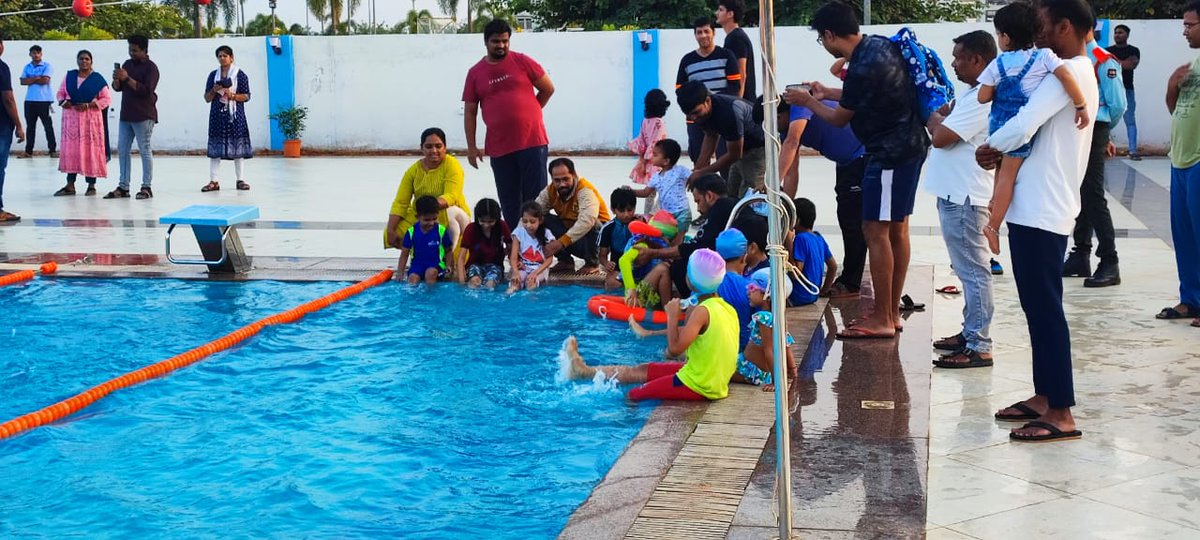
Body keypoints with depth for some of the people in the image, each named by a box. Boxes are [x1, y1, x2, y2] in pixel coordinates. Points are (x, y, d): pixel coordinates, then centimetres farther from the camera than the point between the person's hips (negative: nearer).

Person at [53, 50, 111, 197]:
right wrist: (63, 102, -8)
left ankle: (91, 185, 6)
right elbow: (60, 93, 15)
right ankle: (70, 185, 5)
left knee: (90, 150, -1)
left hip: (90, 119, -3)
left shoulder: (97, 79, -1)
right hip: (71, 118, 3)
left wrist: (88, 105, -14)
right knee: (70, 150, 2)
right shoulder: (69, 76, 10)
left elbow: (107, 99, -3)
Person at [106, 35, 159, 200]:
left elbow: (147, 90, -19)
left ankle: (146, 187, 1)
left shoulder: (150, 67, -7)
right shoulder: (127, 64, 14)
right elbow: (117, 88, 15)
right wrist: (116, 79, -6)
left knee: (145, 151, -3)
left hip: (143, 116, -7)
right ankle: (123, 187, 10)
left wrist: (127, 78, -21)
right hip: (126, 115, 7)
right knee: (122, 150, 6)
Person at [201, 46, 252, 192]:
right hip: (217, 116, 2)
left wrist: (233, 95, -16)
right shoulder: (213, 75, 11)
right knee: (215, 147, -1)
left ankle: (241, 180, 5)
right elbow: (207, 98, 11)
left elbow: (246, 96, 0)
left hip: (235, 116, -2)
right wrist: (214, 90, -9)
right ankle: (214, 181, 0)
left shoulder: (240, 74, 3)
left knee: (237, 147, -2)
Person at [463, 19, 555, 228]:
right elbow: (469, 112, 7)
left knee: (536, 196, -2)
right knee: (509, 202, 8)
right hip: (499, 147, 2)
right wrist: (471, 147, 4)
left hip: (532, 141, -2)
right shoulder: (475, 73, 5)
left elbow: (548, 88, 7)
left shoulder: (522, 62, 1)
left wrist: (527, 113, 10)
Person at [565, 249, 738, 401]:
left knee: (632, 396, 0)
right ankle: (584, 370, 36)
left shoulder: (702, 311, -21)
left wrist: (672, 316, -15)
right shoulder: (728, 309, 5)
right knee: (641, 370, 21)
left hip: (697, 385, -9)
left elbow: (674, 349, -25)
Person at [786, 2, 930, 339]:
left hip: (891, 153, -10)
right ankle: (892, 313, 20)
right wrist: (827, 93, 29)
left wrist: (808, 102, 9)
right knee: (896, 228, 13)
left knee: (875, 231, -5)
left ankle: (882, 320, -1)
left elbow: (839, 118, -7)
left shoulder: (862, 68, -23)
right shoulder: (879, 44, 5)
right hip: (909, 145, 10)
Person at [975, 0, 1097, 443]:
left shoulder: (1068, 73, -15)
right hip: (1040, 208, 10)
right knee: (1038, 307, 15)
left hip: (1041, 212, -10)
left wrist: (988, 149, -5)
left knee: (1045, 310, -6)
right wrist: (1001, 154, 3)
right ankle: (1044, 397, 23)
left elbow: (1021, 127, -25)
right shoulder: (1079, 74, 18)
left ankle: (1061, 414, -2)